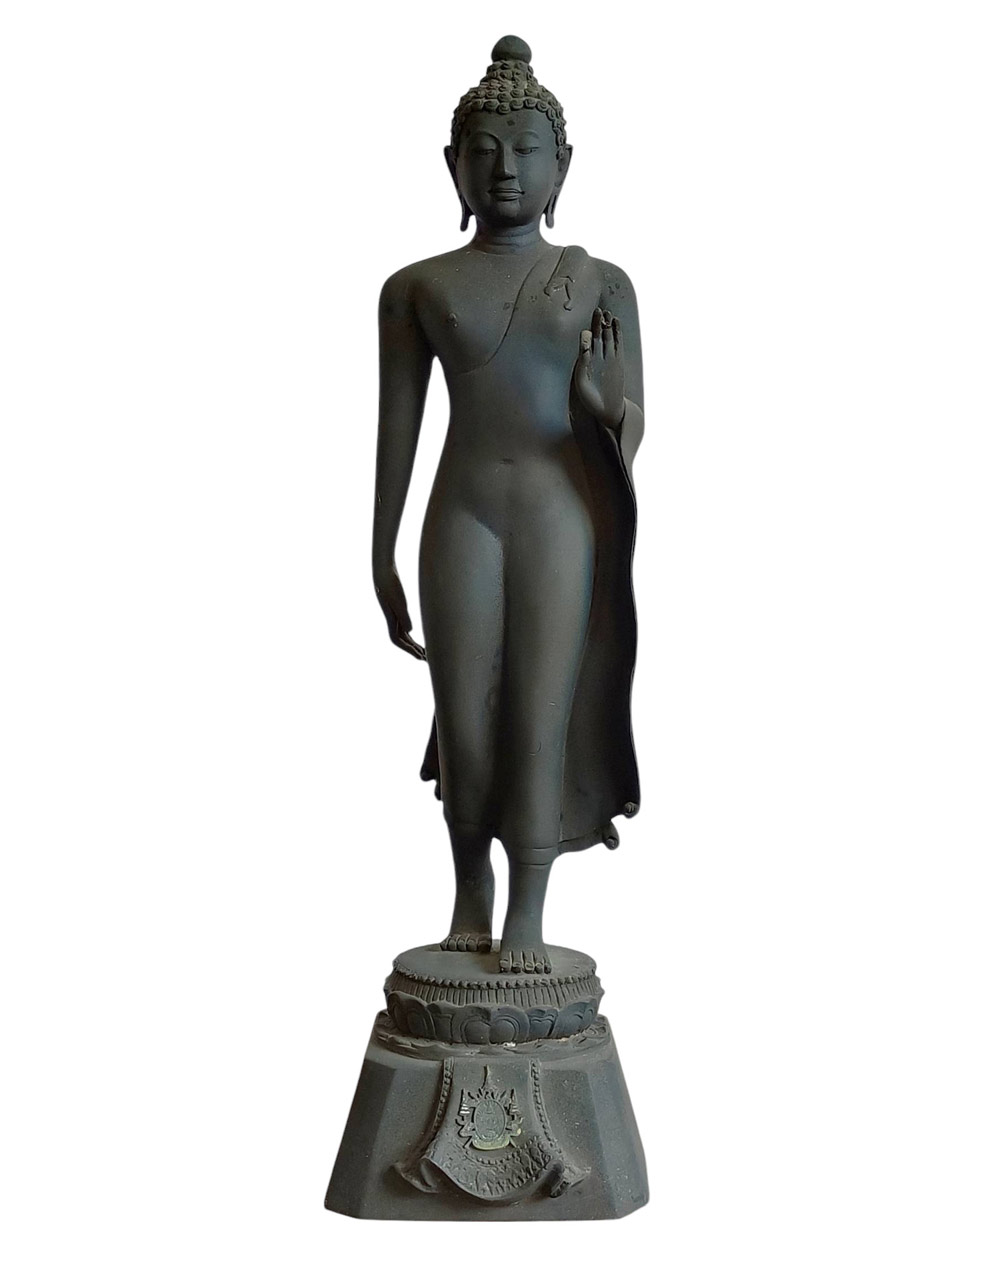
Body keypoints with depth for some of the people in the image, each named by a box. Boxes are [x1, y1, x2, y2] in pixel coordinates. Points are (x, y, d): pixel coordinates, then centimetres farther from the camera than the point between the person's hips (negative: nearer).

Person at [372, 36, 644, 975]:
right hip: (464, 514, 1)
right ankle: (470, 896, 26)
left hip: (567, 514, -1)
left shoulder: (601, 283, 5)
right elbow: (397, 430, 8)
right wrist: (382, 561, 10)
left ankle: (527, 914, 12)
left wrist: (607, 410, -20)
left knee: (543, 718, -1)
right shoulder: (417, 288, 6)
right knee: (464, 722, 4)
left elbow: (629, 422, 5)